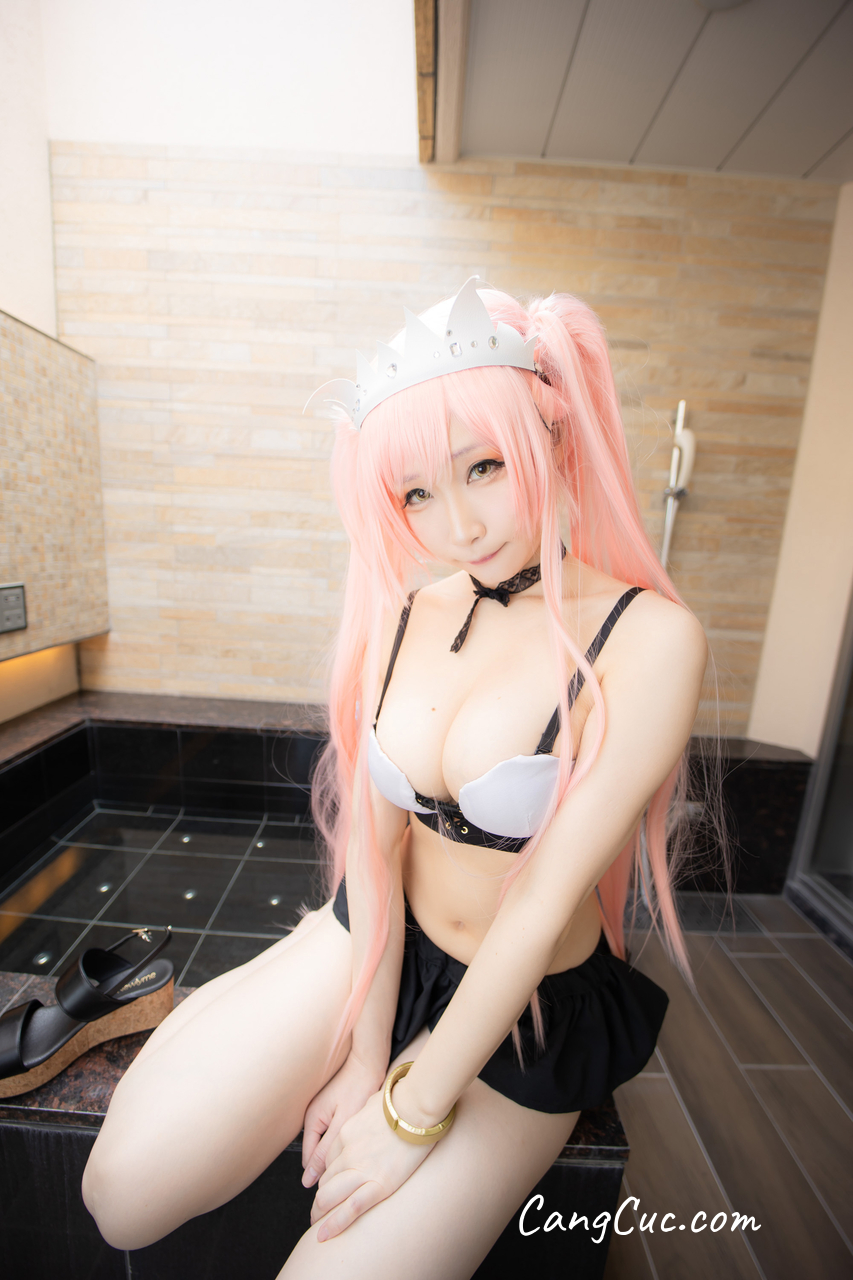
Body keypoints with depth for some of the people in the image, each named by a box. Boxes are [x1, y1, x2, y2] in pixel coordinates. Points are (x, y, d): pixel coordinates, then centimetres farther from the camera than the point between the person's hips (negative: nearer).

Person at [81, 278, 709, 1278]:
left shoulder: (649, 637, -22)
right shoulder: (408, 609, -9)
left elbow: (544, 900, -21)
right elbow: (379, 834, -7)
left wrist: (413, 1110, -11)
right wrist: (364, 1052, -3)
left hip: (528, 1014, -2)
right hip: (374, 942, 3)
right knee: (125, 1193, -6)